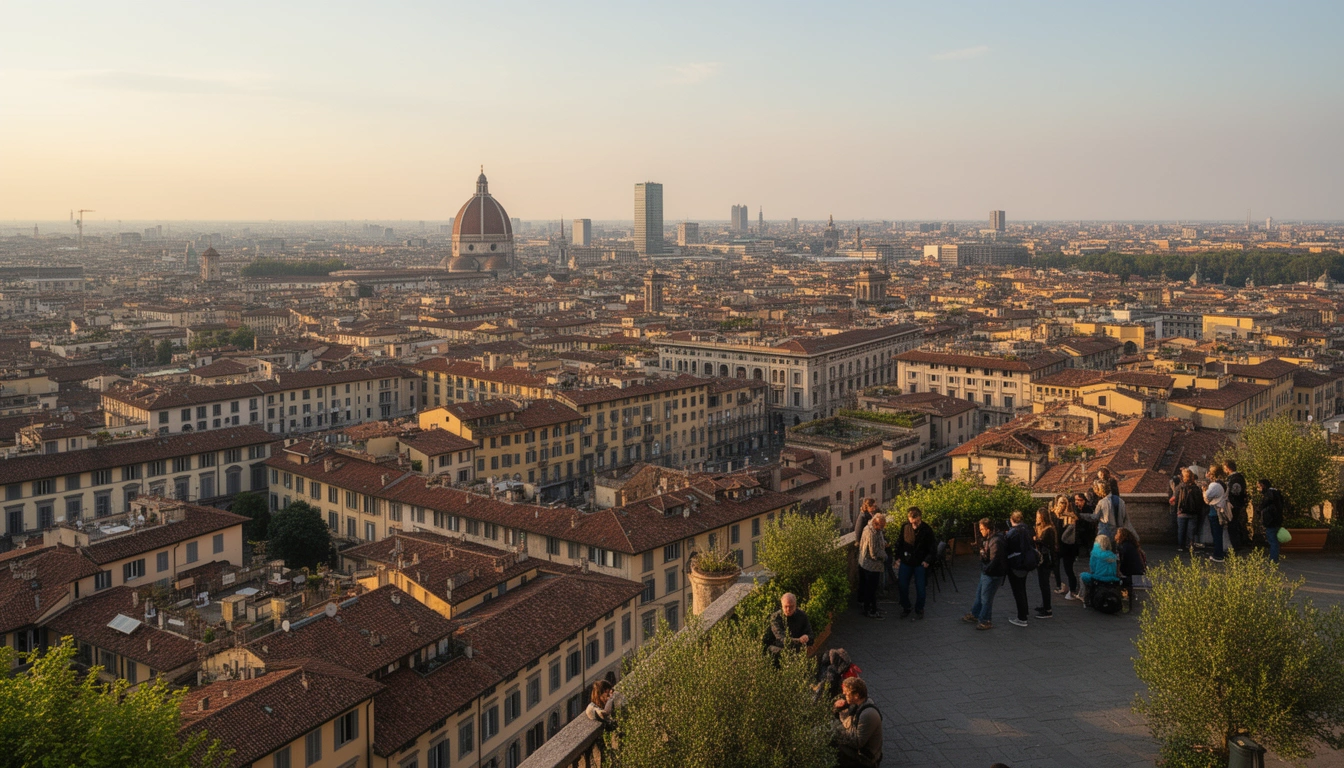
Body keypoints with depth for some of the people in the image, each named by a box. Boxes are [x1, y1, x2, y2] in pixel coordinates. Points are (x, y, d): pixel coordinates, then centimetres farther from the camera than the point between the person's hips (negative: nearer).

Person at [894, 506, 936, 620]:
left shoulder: (927, 530, -12)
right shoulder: (905, 527, -5)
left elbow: (932, 548, -5)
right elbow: (899, 542, 7)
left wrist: (927, 560, -13)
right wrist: (898, 556, 0)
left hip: (920, 563, -2)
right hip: (906, 562, 2)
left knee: (920, 588, 6)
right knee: (903, 586, 7)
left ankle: (919, 610, 24)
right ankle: (905, 608, 25)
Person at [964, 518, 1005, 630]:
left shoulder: (996, 541, -26)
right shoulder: (988, 539, 6)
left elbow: (994, 560, -29)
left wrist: (986, 569, -19)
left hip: (992, 575, -10)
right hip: (986, 573, 10)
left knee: (986, 598, 3)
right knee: (979, 594, 22)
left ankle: (985, 621, 16)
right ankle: (974, 615, 38)